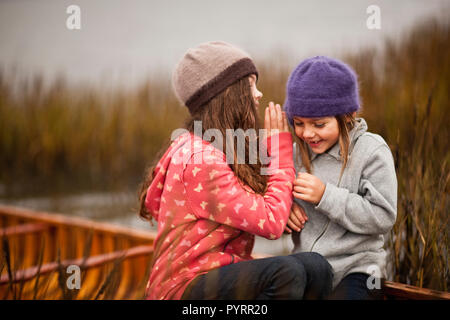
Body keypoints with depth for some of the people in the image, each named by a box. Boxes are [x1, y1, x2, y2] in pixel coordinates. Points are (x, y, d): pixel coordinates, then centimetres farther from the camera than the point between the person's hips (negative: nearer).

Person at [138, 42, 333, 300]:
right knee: (286, 271, -31)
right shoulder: (201, 160, -18)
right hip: (183, 289, -9)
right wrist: (281, 148, -9)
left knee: (315, 267, -15)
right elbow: (271, 223, -19)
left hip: (221, 275, 9)